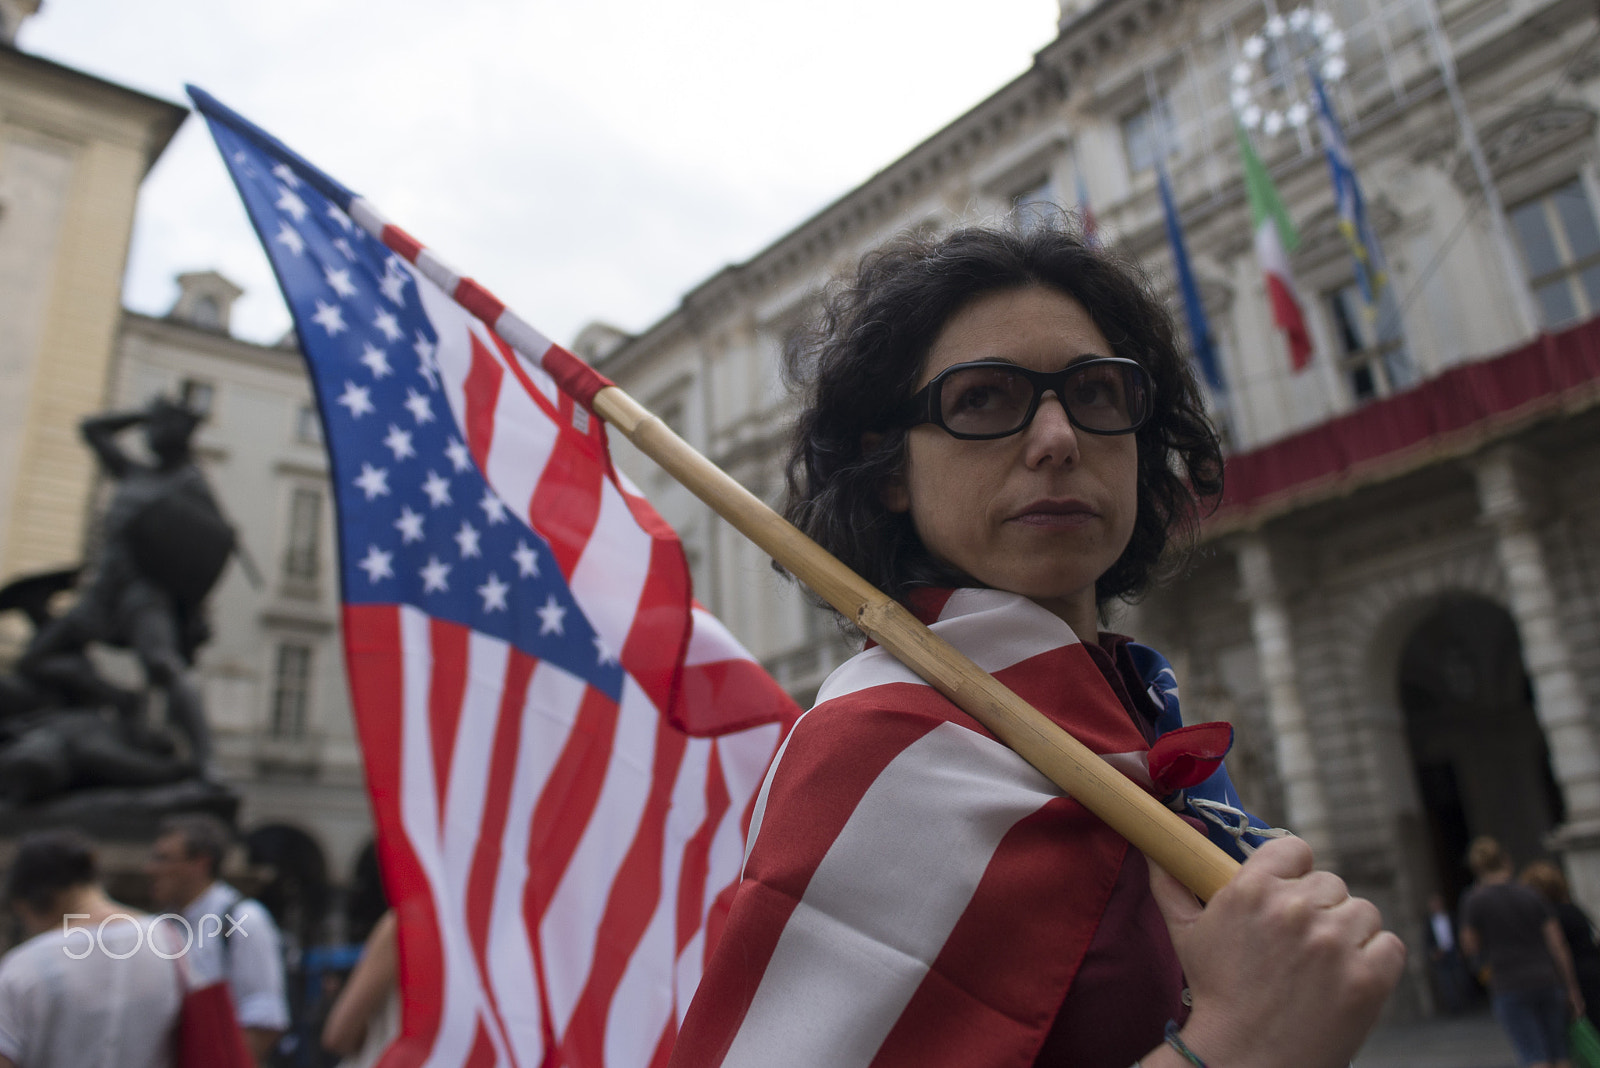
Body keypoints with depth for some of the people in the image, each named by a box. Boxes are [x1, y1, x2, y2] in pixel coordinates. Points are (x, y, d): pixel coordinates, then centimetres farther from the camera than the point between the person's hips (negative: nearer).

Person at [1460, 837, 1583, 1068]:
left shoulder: (1474, 901, -5)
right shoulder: (1533, 896, 5)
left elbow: (1470, 948, 0)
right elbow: (1558, 947, 4)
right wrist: (1572, 990, 11)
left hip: (1508, 988, -4)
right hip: (1547, 981, 4)